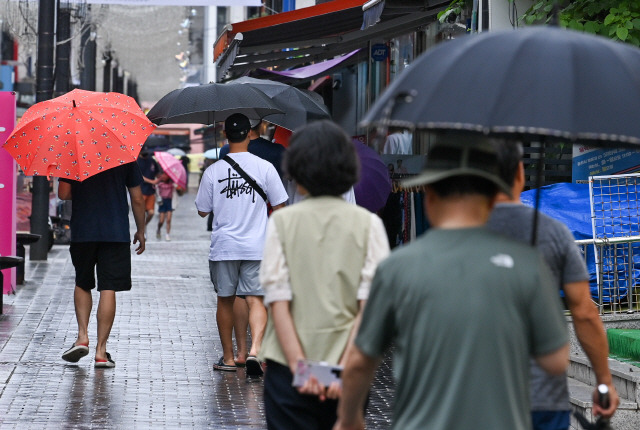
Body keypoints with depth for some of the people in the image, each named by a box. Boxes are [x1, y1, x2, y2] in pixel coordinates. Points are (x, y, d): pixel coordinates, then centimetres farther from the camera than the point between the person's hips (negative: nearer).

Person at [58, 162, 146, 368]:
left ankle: (82, 336, 7)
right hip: (116, 233, -1)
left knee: (82, 285, 20)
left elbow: (63, 194, -3)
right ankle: (101, 350, -2)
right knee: (108, 289, 0)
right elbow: (137, 199, 2)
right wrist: (141, 231, 13)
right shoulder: (126, 158, 0)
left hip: (82, 232, 1)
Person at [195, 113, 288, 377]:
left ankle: (228, 357, 21)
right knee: (256, 300, -1)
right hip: (256, 247, -1)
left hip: (223, 247, 1)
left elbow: (202, 211, 7)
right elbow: (280, 206, 1)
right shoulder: (264, 167, -4)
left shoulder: (213, 171, -2)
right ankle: (255, 350, -23)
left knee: (225, 300, 13)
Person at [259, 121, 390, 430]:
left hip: (288, 369, -1)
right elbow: (370, 306, -6)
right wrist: (347, 365, -7)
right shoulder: (368, 224, 1)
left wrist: (298, 365, -8)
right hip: (348, 371, 1)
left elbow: (278, 302, -7)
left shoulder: (282, 222, -1)